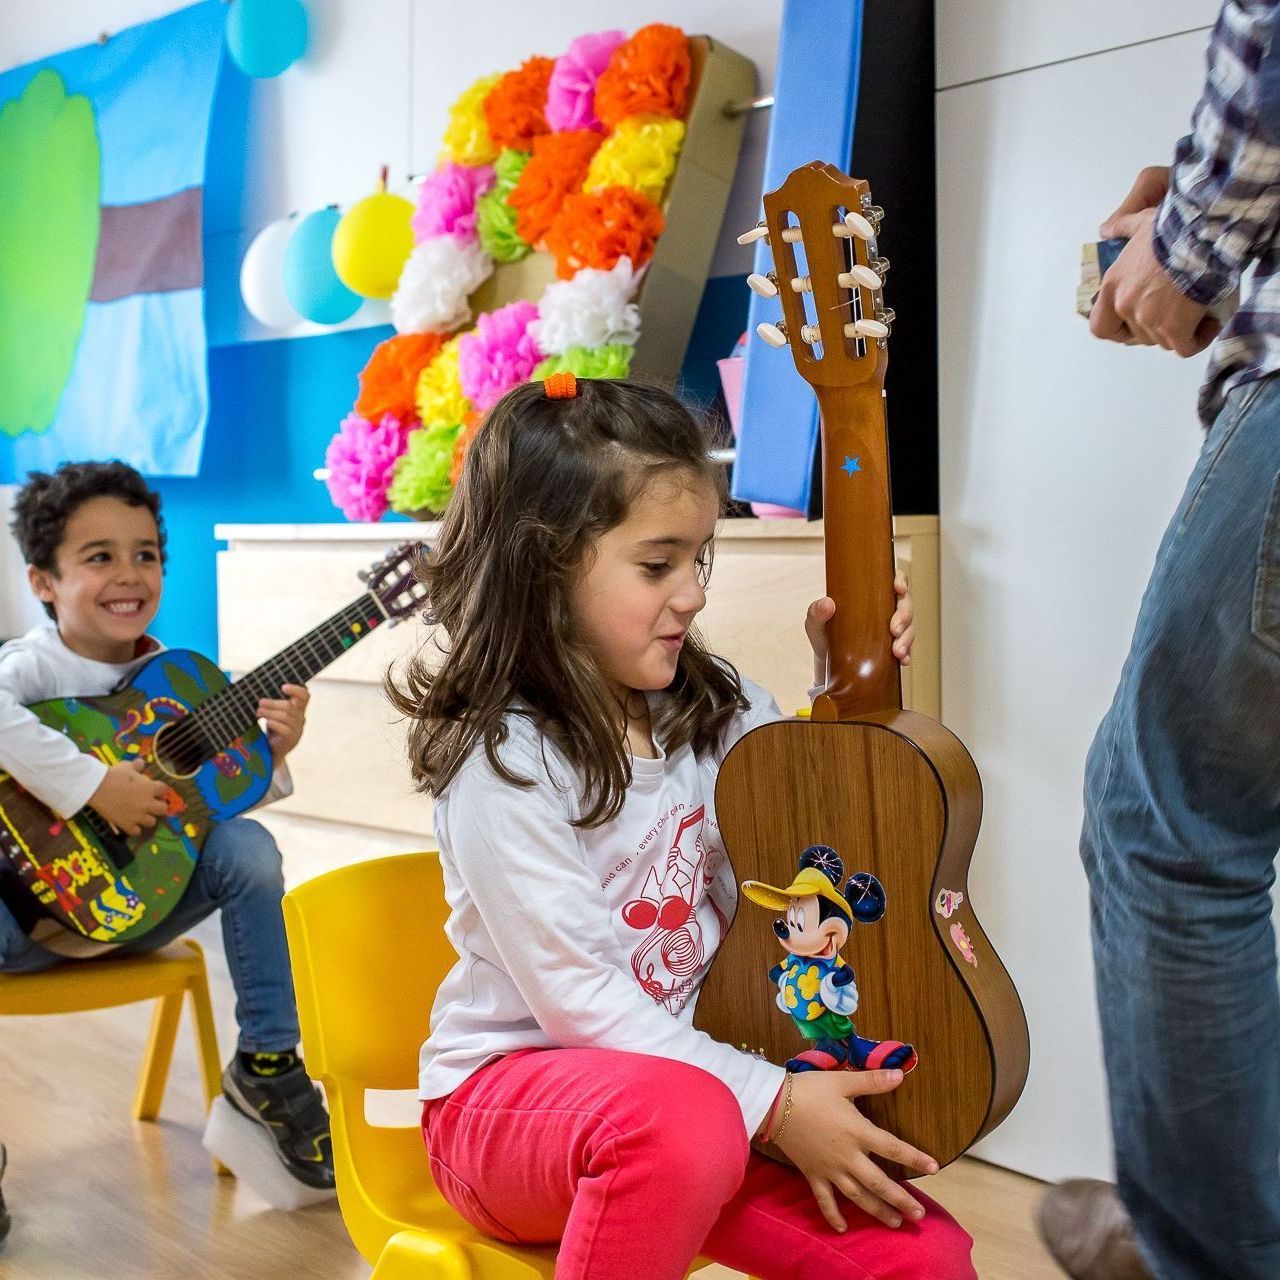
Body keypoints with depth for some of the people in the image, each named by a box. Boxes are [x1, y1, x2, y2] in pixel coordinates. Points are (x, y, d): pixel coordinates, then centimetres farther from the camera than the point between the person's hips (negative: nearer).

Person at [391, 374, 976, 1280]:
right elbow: (577, 998, -21)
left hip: (688, 1065, 6)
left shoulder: (711, 708, 1)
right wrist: (774, 1102, -22)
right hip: (510, 1090, -5)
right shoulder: (507, 765, -19)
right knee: (682, 1118, -39)